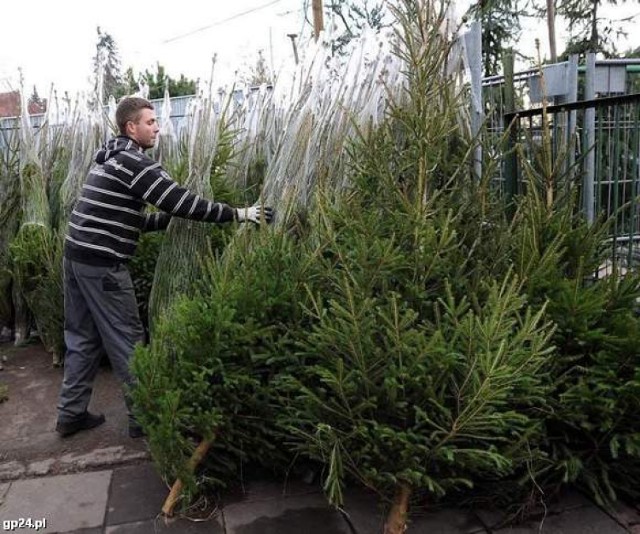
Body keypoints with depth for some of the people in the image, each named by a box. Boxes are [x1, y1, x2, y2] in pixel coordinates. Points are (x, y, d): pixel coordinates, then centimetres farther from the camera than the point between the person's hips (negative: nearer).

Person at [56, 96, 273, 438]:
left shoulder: (112, 159, 18)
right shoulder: (135, 163, -12)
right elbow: (182, 202, -18)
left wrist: (169, 219, 14)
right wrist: (238, 214, -15)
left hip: (76, 255, 10)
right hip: (102, 263, -9)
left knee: (82, 337, 16)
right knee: (126, 339, 0)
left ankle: (71, 414, 25)